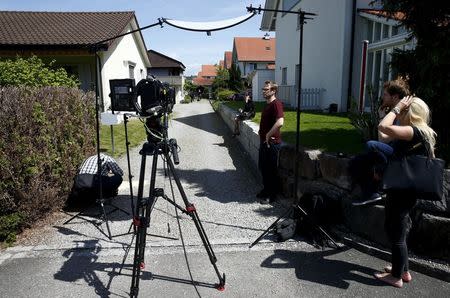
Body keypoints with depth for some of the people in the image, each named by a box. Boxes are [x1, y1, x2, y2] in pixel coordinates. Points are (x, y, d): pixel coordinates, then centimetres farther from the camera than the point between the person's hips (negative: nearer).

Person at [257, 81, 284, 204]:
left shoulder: (276, 104, -18)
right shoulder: (267, 104, 13)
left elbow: (280, 122, -34)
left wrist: (268, 135, -24)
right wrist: (261, 132, 12)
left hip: (272, 142, -10)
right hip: (264, 141, 10)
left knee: (271, 169, 2)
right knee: (263, 167, 18)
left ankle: (272, 195, 15)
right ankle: (266, 190, 34)